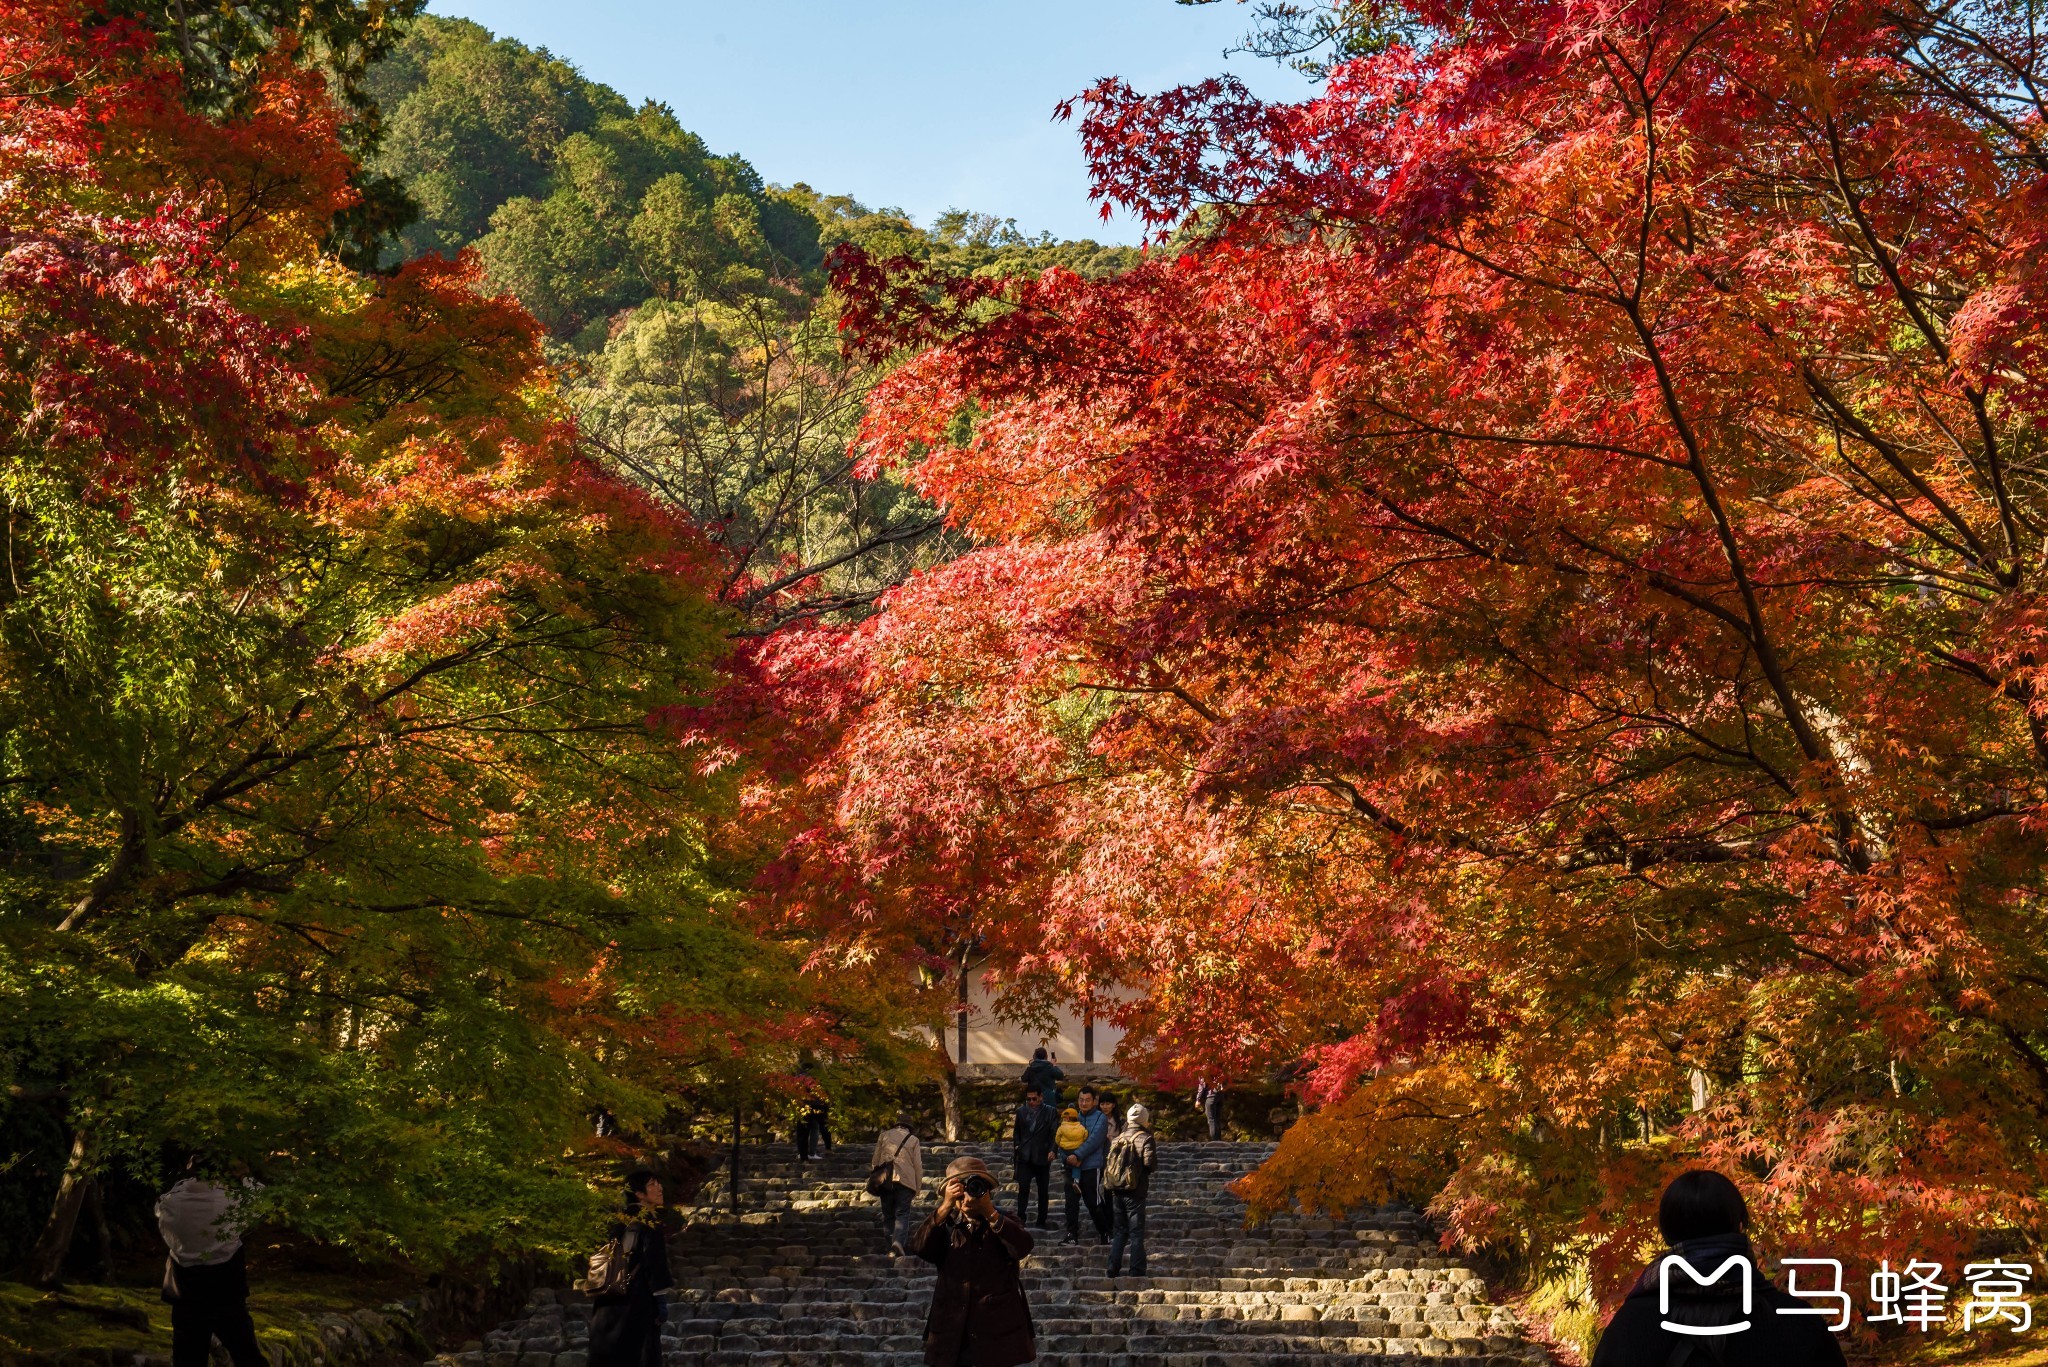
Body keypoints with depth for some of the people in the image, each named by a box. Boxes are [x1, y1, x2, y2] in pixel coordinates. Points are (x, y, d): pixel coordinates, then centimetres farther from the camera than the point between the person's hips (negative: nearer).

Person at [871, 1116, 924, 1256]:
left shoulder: (884, 1136, 12)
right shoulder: (913, 1140, 7)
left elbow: (875, 1161, 12)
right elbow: (918, 1166, 6)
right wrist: (918, 1189, 11)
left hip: (885, 1181, 2)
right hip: (905, 1181, -2)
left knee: (888, 1215, 10)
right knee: (902, 1214, -3)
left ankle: (890, 1247, 7)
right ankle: (899, 1242, -26)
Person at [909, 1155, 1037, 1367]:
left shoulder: (1005, 1223, 4)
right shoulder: (945, 1225, 7)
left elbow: (1023, 1247, -17)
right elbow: (918, 1247, -13)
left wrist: (990, 1213, -25)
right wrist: (945, 1207, -22)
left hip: (996, 1336, -1)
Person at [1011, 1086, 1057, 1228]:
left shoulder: (1050, 1112, -1)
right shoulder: (1021, 1111, 9)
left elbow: (1055, 1133, -5)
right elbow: (1016, 1131, 19)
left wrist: (1052, 1150, -17)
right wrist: (1016, 1145, 3)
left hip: (1042, 1157, -1)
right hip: (1024, 1156, 1)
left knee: (1043, 1190, 5)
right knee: (1023, 1187, -11)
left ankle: (1041, 1221, 13)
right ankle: (1020, 1217, -10)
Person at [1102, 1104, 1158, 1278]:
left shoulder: (1117, 1139, 11)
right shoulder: (1145, 1139, -7)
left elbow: (1108, 1164, 9)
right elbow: (1150, 1162, -18)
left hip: (1116, 1190, 5)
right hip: (1135, 1191, -5)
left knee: (1120, 1231, 14)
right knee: (1136, 1232, -1)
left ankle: (1113, 1268, 10)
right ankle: (1137, 1270, -4)